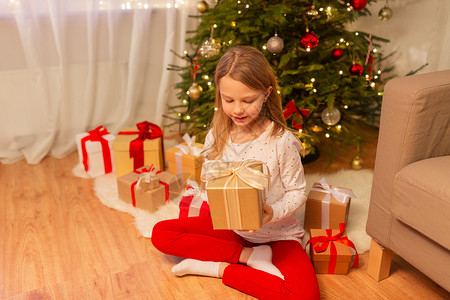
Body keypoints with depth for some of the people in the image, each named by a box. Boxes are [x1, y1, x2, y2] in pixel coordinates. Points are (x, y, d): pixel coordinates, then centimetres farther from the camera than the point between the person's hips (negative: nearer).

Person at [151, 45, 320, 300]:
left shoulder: (282, 140, -19)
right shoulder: (216, 136, -7)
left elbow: (298, 191, -10)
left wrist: (273, 213, -28)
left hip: (277, 233, -3)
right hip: (229, 226, 4)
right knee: (161, 233, -8)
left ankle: (217, 268, -11)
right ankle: (250, 256, -10)